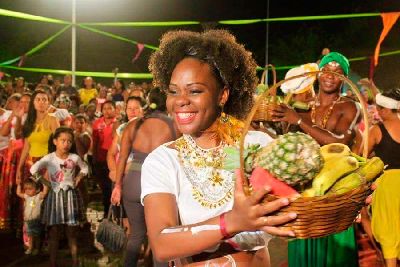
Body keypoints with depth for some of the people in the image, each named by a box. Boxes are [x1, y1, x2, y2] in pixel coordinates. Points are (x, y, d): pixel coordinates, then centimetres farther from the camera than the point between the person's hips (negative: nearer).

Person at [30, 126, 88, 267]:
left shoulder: (74, 158, 1)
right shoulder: (49, 158, -7)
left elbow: (85, 168, 18)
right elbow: (33, 169, -15)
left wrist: (79, 177, 3)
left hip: (71, 196, 2)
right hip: (55, 196, -2)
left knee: (72, 234, 8)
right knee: (54, 234, 2)